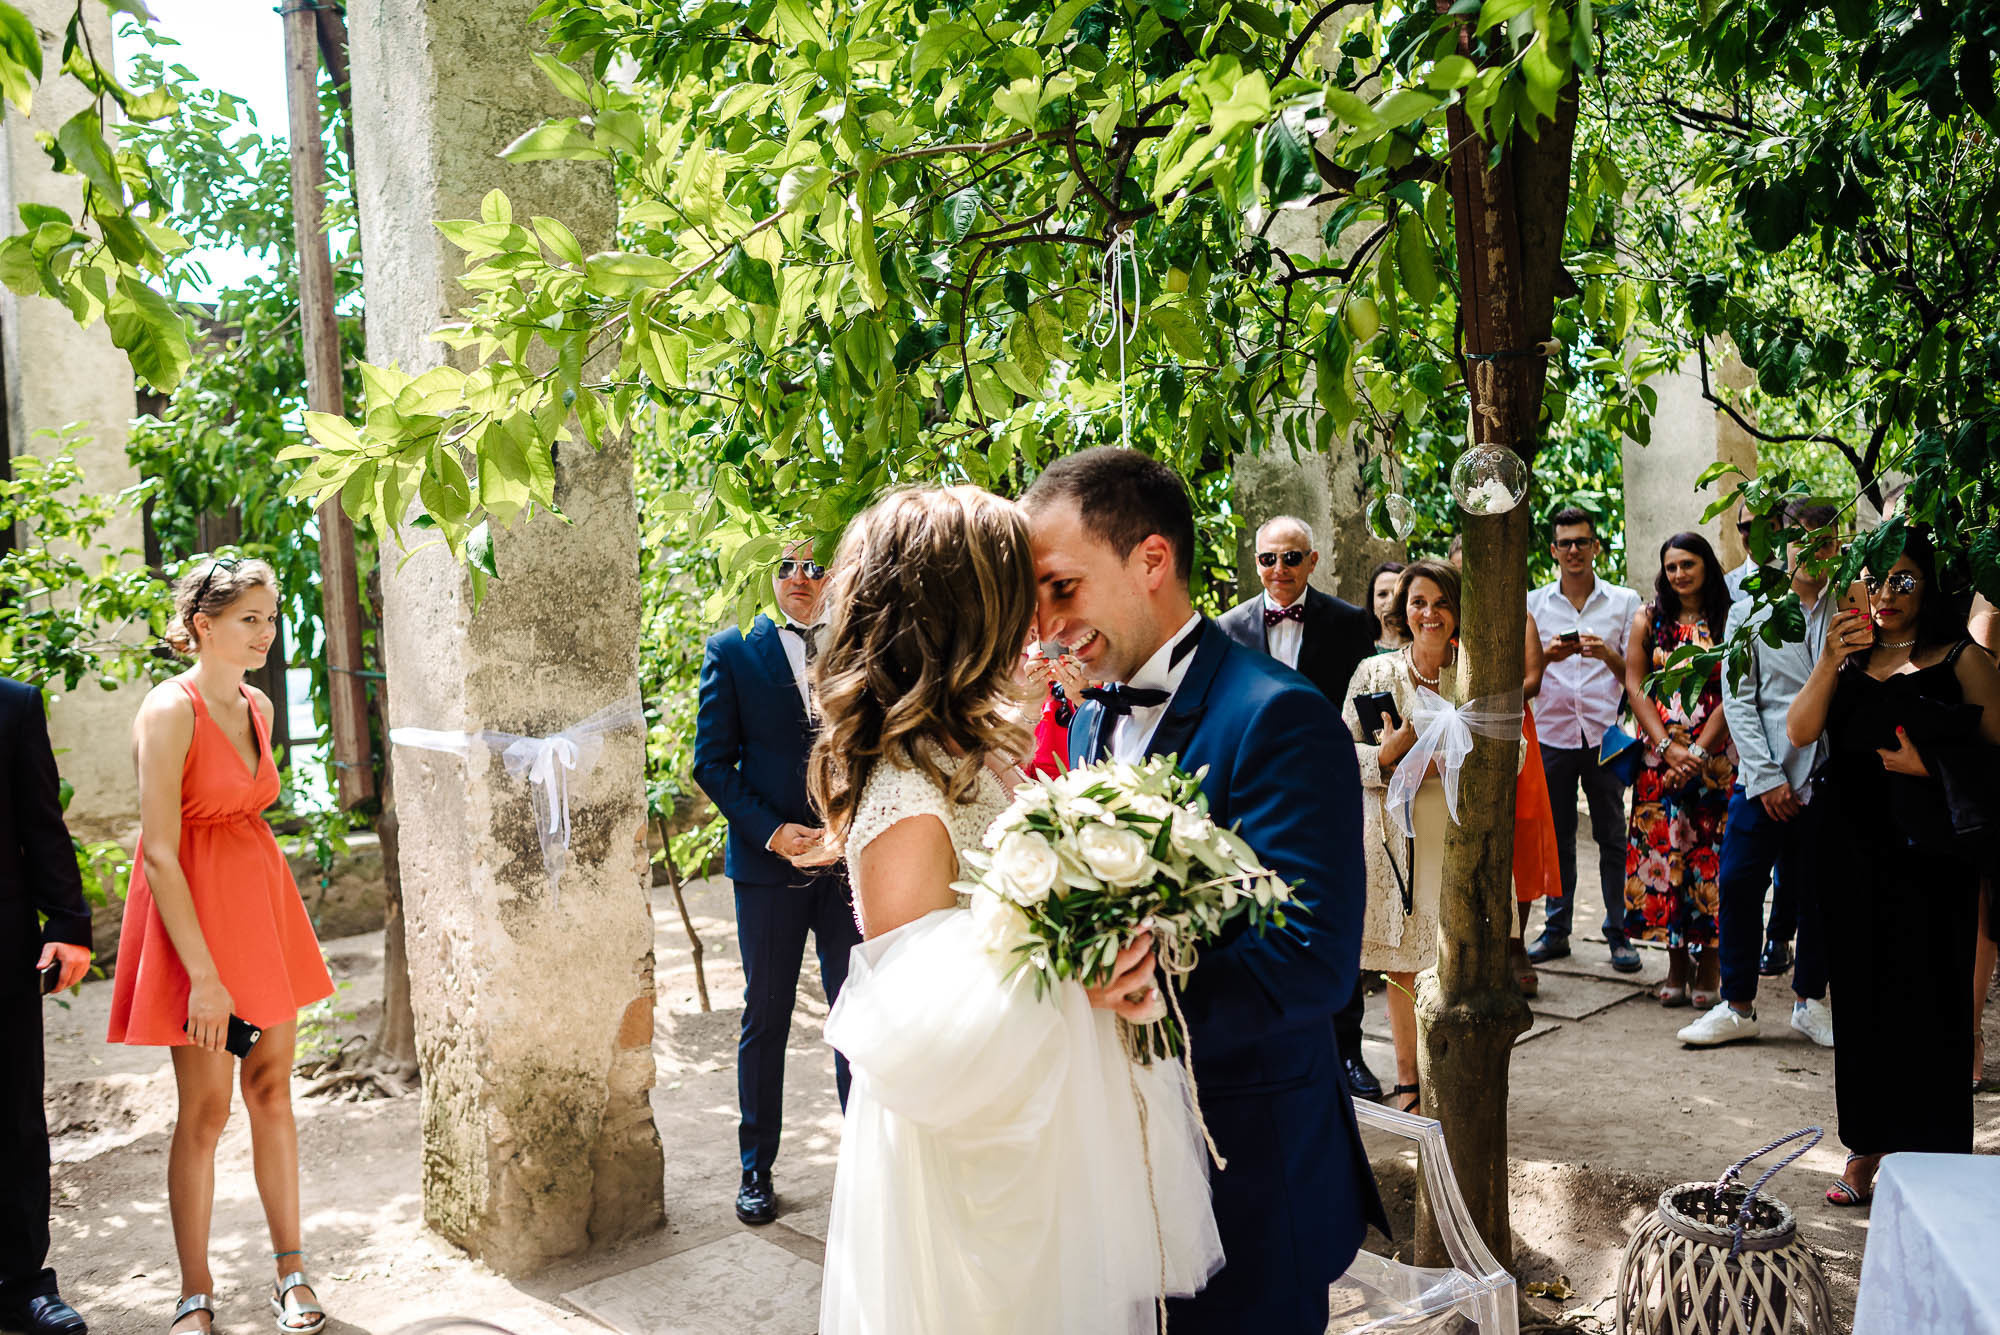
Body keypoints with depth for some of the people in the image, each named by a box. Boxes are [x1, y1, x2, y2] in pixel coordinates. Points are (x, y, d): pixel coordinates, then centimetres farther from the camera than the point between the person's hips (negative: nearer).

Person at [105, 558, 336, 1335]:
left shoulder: (257, 706, 10)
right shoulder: (171, 709, -13)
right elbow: (160, 853, -17)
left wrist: (273, 929, 15)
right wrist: (202, 975, -20)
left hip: (263, 897, 7)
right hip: (192, 912, -6)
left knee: (272, 1090, 10)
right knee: (205, 1108, 0)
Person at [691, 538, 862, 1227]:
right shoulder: (732, 651, 1)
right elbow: (712, 762, -1)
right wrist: (772, 831, -12)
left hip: (851, 860, 1)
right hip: (768, 862, -1)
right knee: (765, 1019, 9)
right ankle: (756, 1169, 24)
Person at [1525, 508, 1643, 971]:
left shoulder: (1624, 602, 6)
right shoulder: (1534, 604, 8)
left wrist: (1607, 654, -15)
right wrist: (1547, 655, -13)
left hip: (1605, 733, -1)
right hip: (1551, 732, 1)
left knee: (1612, 837, 2)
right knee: (1557, 837, 8)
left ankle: (1618, 933, 11)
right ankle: (1556, 929, 17)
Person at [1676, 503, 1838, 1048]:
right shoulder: (1749, 611, 5)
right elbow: (1738, 700, 0)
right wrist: (1767, 777, -8)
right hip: (1764, 778, -1)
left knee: (1820, 892, 8)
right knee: (1739, 885, -2)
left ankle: (1810, 1000, 24)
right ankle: (1738, 1006, 11)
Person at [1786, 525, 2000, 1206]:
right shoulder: (1851, 660, 12)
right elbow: (1799, 733, -3)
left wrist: (1929, 765, -14)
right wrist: (1829, 660, -13)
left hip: (1928, 852, -4)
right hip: (1852, 854, 4)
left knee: (1925, 1004, -1)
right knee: (1860, 999, 10)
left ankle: (1924, 1161, 12)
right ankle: (1865, 1149, 22)